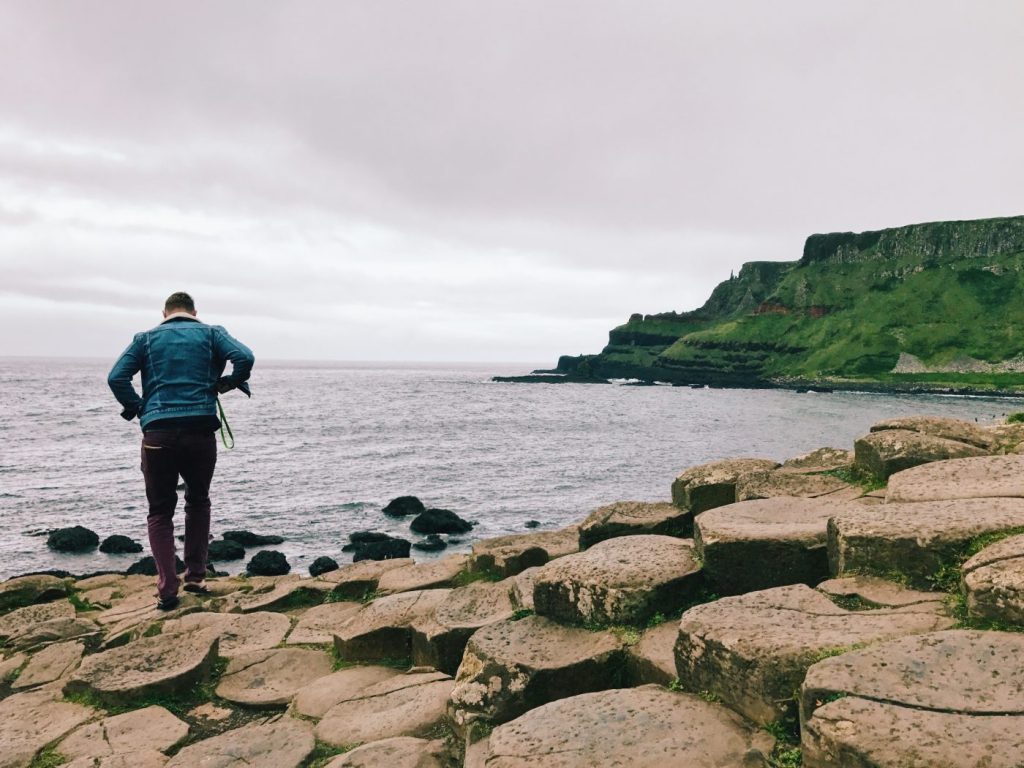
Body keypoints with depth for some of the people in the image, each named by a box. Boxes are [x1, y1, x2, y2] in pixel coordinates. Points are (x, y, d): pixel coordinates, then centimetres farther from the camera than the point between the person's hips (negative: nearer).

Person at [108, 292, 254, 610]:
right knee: (198, 501, 22)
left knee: (160, 511, 12)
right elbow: (245, 357, -6)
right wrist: (232, 382, 10)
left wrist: (137, 408, 10)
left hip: (158, 432, 0)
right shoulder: (211, 333, 11)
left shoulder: (146, 338, 14)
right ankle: (195, 575, 19)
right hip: (201, 430, 0)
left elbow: (116, 377, 2)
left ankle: (167, 589, 4)